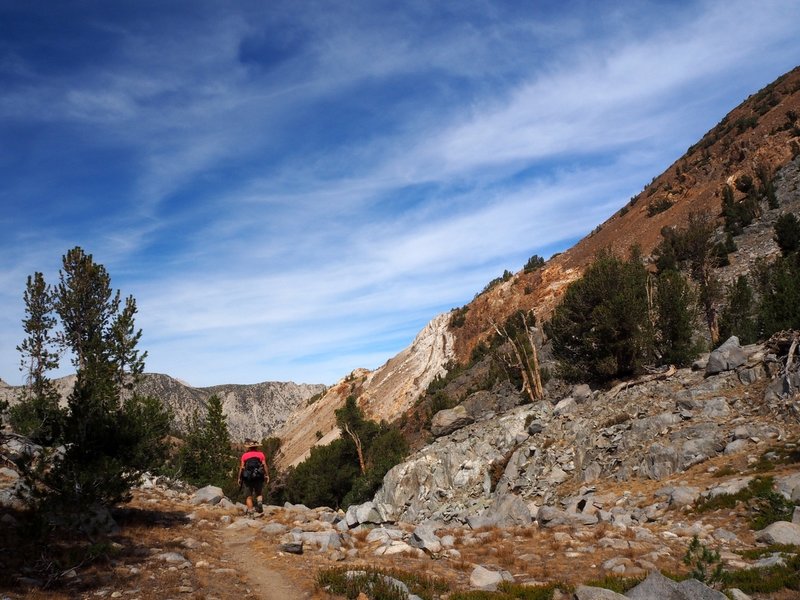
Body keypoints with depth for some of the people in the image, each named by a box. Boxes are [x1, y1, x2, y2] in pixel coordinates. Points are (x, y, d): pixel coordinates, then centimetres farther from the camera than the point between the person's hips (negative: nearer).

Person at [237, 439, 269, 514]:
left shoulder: (244, 455, 5)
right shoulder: (260, 454, 5)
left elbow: (241, 468, 2)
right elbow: (264, 465, -3)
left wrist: (239, 478, 8)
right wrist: (267, 475, 1)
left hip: (248, 477, 0)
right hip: (258, 477, 0)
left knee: (249, 496, 9)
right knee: (259, 493, 13)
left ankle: (250, 511, 2)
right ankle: (259, 502, -16)